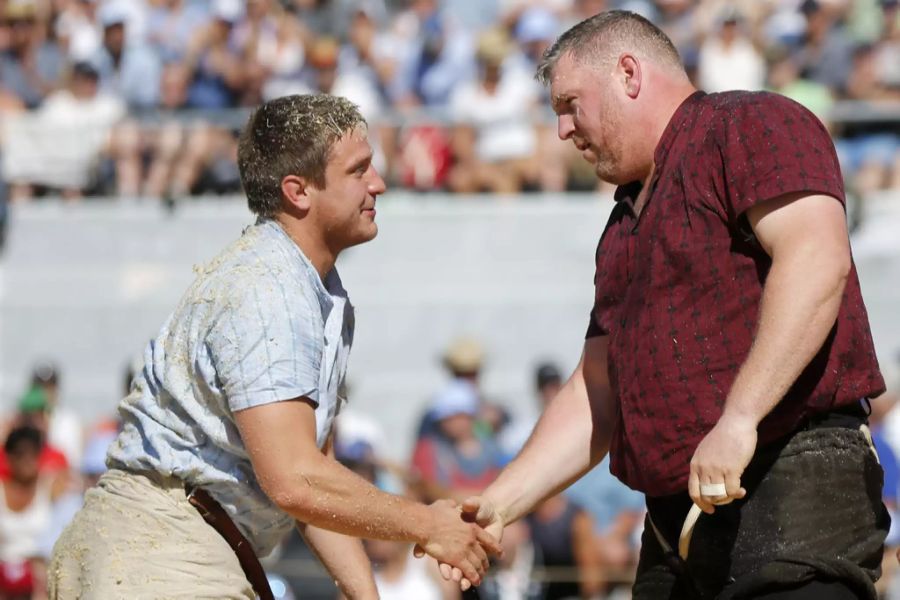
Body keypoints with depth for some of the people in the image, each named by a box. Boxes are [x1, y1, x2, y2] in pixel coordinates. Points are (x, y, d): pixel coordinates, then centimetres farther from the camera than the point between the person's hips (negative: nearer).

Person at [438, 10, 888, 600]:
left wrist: (738, 419, -26)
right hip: (676, 523, 9)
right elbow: (598, 396, 25)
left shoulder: (750, 126, -2)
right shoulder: (626, 226, 25)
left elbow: (817, 257, -19)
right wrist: (498, 505, 14)